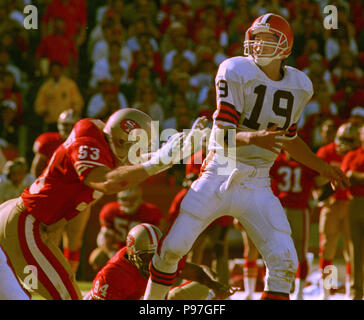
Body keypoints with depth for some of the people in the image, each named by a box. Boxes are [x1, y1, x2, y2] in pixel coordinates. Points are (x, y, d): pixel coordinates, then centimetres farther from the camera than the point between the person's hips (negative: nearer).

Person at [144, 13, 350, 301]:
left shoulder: (299, 87, 6)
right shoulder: (236, 72, -10)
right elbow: (222, 135, -18)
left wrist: (323, 168, 24)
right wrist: (251, 138, -37)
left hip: (257, 187, 3)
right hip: (218, 178, -3)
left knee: (284, 262, -9)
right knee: (173, 247, -6)